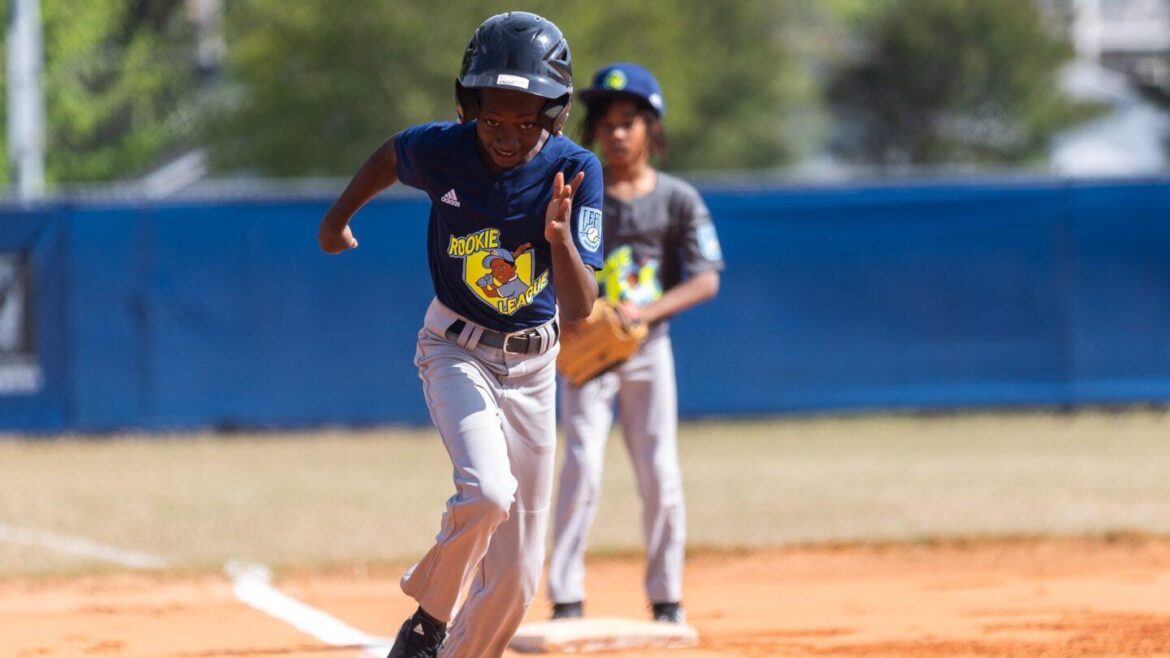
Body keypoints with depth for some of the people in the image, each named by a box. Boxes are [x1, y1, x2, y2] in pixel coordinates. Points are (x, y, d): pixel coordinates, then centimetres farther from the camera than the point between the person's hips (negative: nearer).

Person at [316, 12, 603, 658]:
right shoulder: (442, 150, -18)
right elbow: (390, 155, 8)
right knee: (487, 492, -30)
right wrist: (339, 214, 22)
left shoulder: (575, 172, -18)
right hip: (456, 352, -2)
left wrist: (560, 236, -40)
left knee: (515, 578, 2)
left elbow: (581, 311, -23)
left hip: (533, 363, 2)